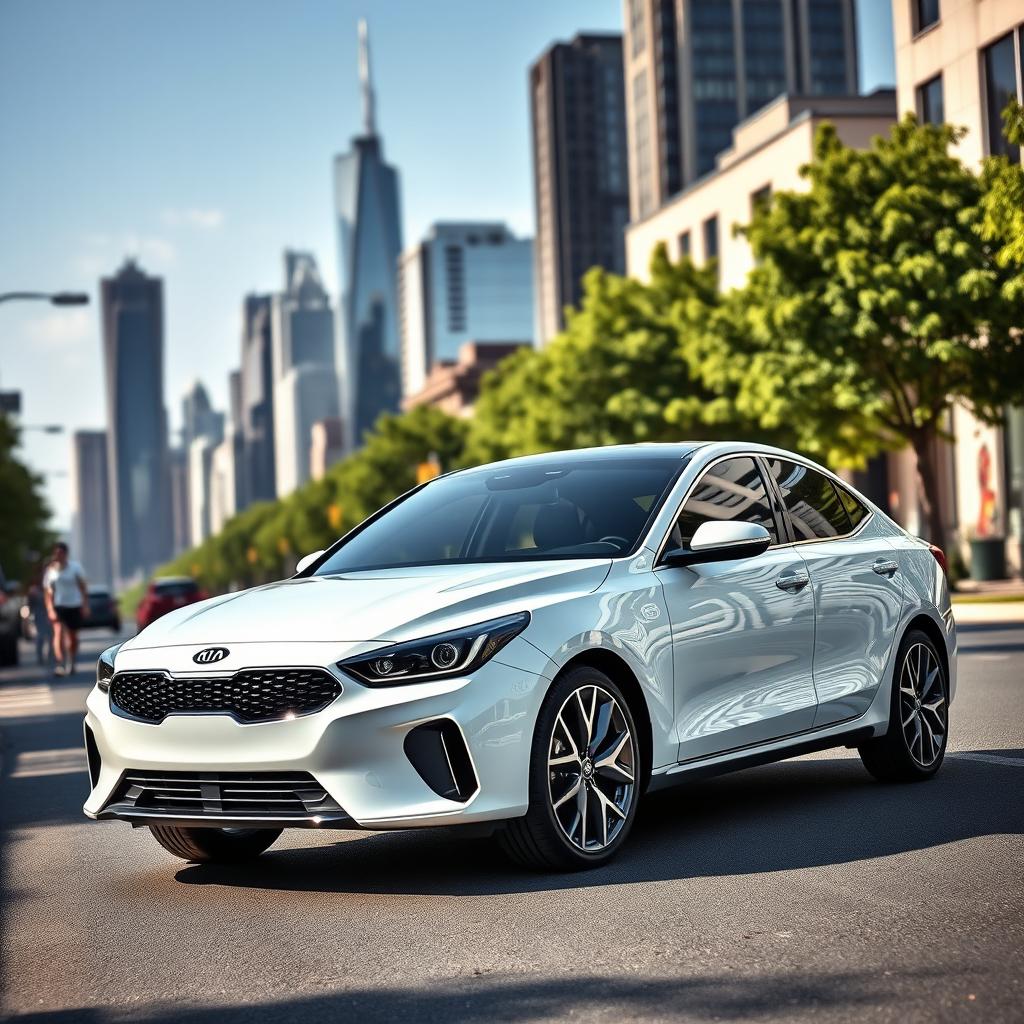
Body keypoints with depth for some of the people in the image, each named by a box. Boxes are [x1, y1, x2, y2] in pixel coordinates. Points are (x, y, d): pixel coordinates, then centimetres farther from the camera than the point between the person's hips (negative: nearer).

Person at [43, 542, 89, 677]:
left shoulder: (74, 566, -2)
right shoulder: (50, 570, -2)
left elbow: (82, 586, 3)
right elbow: (48, 591, -3)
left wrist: (85, 605, -2)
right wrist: (50, 610, -12)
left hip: (74, 605, 1)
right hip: (58, 606, -1)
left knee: (73, 636, 11)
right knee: (59, 631, -21)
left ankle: (71, 664, 32)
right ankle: (61, 664, -28)